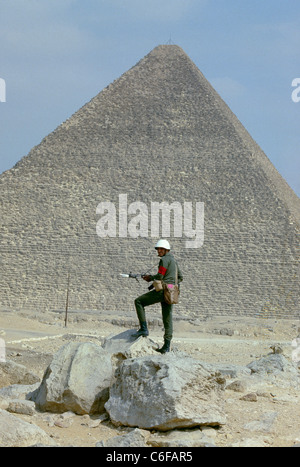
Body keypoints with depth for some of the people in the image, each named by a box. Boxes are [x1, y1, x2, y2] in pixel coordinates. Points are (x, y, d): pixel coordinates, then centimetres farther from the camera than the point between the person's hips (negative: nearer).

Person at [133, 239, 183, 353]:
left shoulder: (165, 260, -7)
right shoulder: (173, 260, 21)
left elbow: (160, 276, -14)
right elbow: (180, 277, 26)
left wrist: (150, 277, 3)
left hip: (163, 290, -9)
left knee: (139, 301, -2)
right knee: (167, 318, 7)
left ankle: (144, 329, -8)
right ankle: (166, 346, 6)